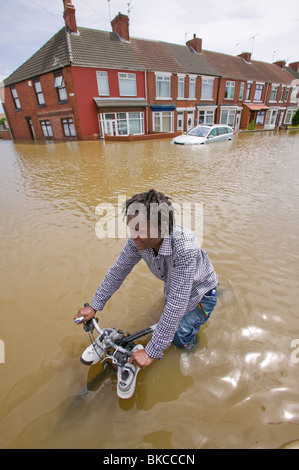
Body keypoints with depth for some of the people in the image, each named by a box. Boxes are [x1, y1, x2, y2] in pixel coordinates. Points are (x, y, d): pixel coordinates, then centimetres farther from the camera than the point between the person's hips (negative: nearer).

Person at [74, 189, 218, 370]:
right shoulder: (138, 240, -28)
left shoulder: (185, 249, -46)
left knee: (181, 339, 3)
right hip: (173, 285, 5)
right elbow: (118, 270, -14)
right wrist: (94, 306, -7)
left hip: (199, 290, -5)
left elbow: (176, 306, -41)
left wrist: (151, 352, -34)